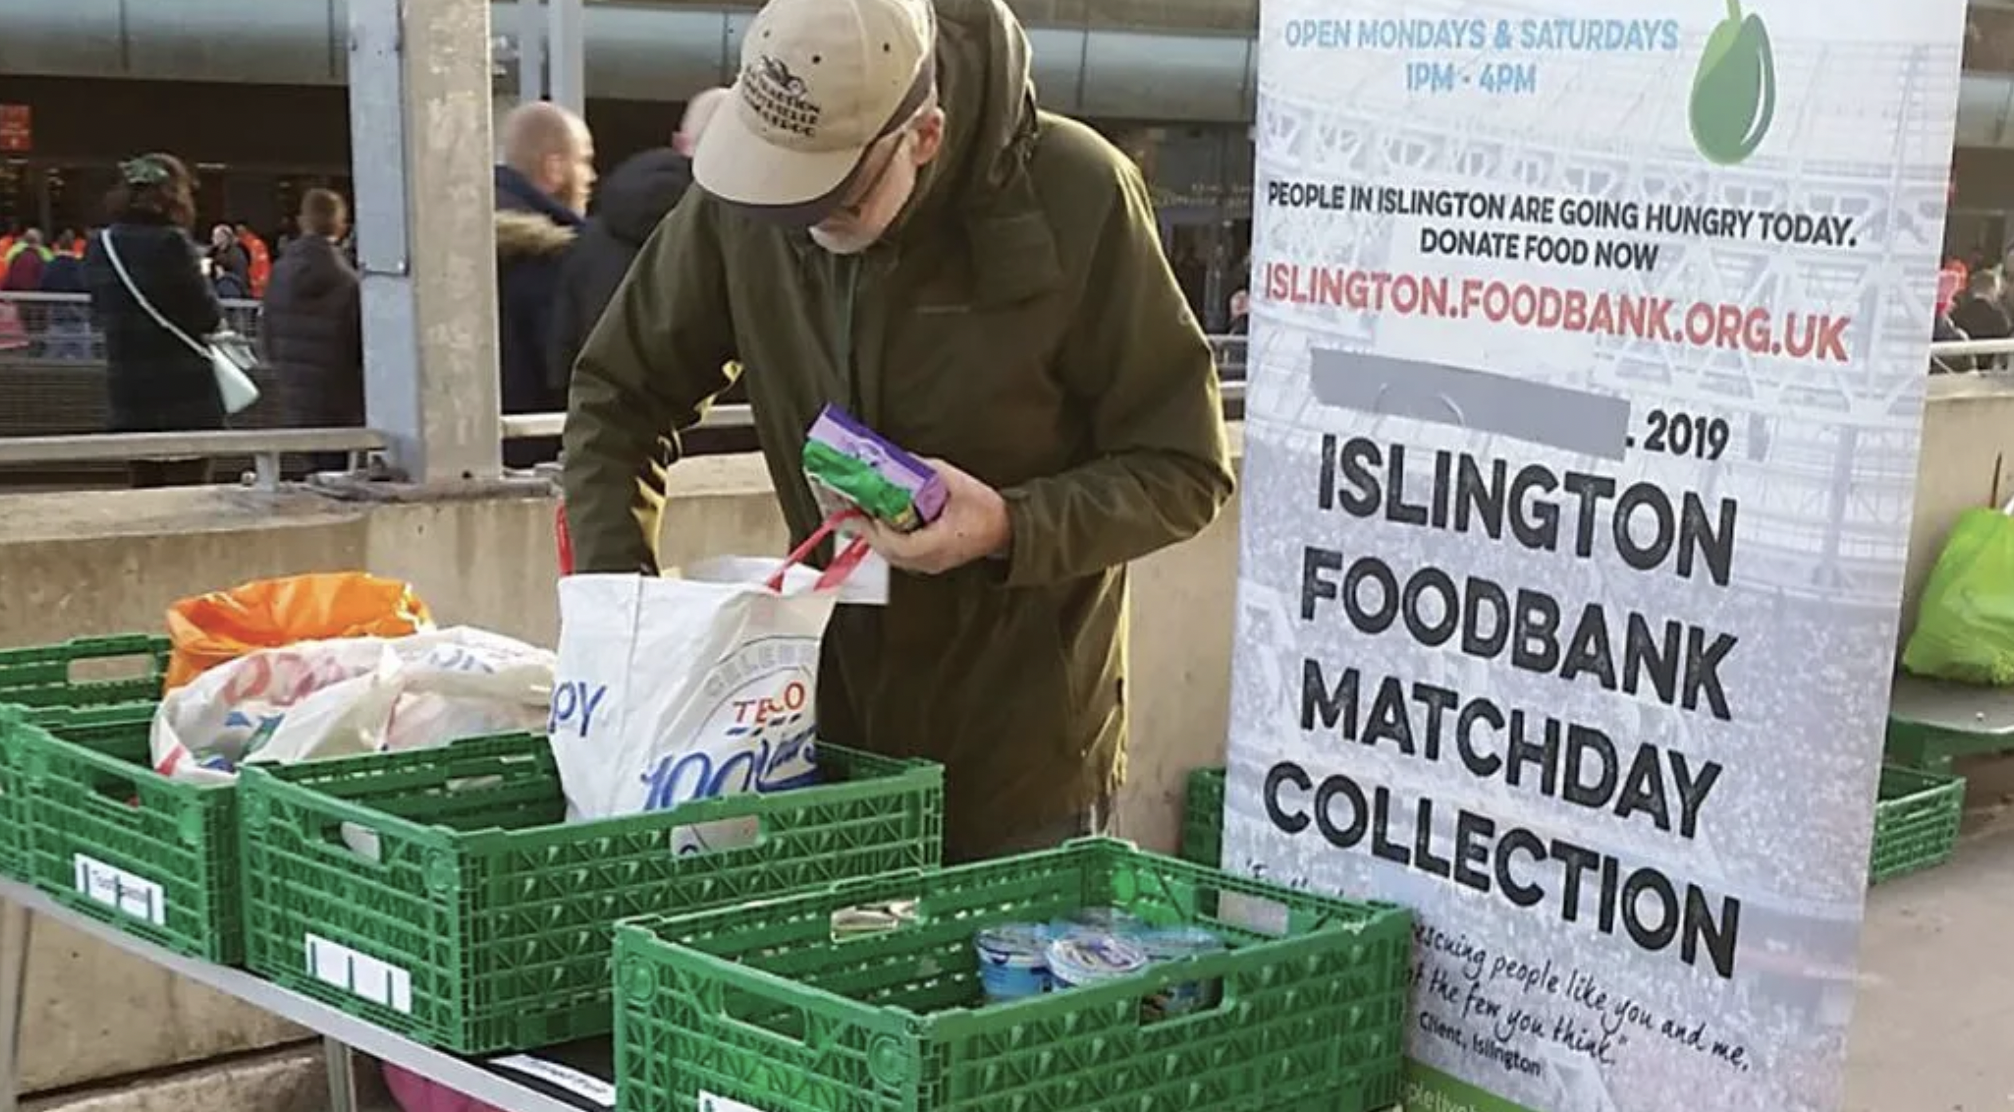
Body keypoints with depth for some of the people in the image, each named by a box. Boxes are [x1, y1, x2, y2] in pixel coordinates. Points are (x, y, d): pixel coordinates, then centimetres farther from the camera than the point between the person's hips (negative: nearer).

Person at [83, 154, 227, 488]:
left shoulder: (100, 247, 6)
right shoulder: (170, 242, -14)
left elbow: (100, 314, 14)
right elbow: (207, 315, -12)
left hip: (128, 390, 6)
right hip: (183, 390, -6)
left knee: (146, 488, 14)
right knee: (188, 492, -2)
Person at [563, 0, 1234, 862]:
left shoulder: (1076, 198, -17)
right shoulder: (743, 189, -8)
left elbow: (1183, 471, -10)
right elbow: (616, 396, 6)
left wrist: (1009, 529, -26)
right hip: (827, 726, 3)